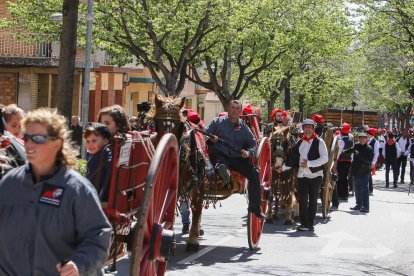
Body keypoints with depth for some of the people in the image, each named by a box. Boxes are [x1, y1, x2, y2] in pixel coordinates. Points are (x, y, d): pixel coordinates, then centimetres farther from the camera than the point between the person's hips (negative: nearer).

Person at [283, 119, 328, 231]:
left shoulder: (319, 142, -3)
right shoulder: (300, 143, 12)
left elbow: (324, 159, -12)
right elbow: (293, 158, 19)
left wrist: (309, 163, -17)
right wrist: (283, 167, 12)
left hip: (315, 175, -3)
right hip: (302, 175, 3)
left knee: (313, 200, 5)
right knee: (302, 200, -5)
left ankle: (310, 224, 9)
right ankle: (304, 223, -2)